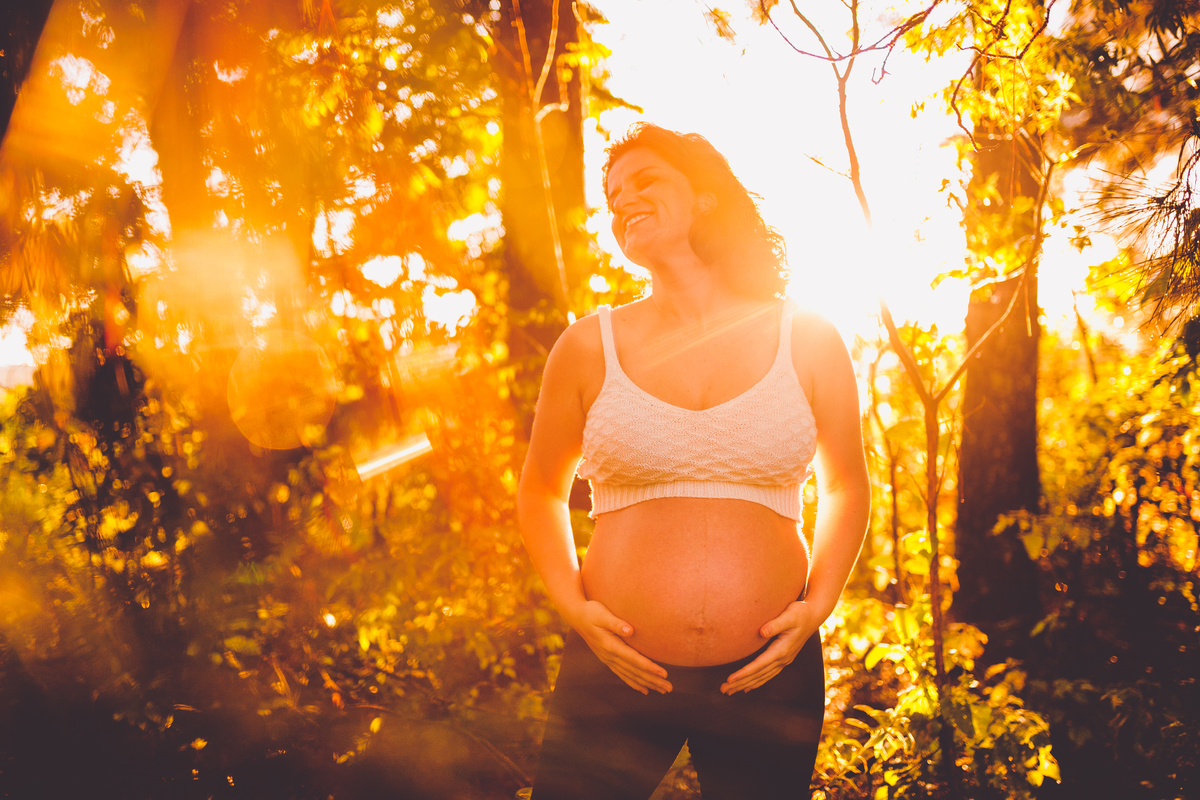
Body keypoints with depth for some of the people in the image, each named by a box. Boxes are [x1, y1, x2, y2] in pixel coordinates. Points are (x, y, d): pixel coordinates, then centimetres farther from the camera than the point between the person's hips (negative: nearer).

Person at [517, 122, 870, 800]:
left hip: (768, 676, 0)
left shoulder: (809, 343, 2)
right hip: (619, 673, 0)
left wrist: (820, 604, 1)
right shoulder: (589, 348, 2)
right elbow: (542, 490, 14)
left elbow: (848, 486, 14)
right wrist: (571, 605, -1)